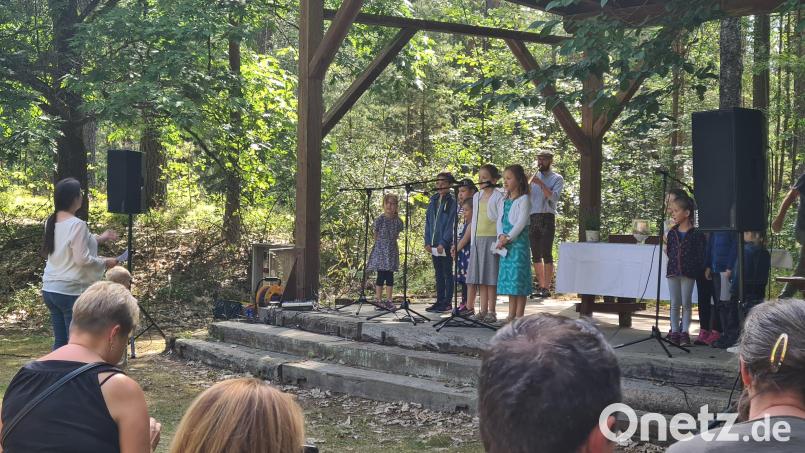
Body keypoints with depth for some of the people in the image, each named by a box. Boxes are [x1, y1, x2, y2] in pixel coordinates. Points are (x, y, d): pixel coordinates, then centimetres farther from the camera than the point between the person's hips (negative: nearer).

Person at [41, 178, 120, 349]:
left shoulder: (51, 222, 8)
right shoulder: (77, 224, -17)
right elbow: (82, 259, -19)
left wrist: (99, 239, 21)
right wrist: (105, 262, -4)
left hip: (49, 289, 8)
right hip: (71, 291, -8)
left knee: (60, 341, 14)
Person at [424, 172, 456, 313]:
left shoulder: (452, 202, -5)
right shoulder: (433, 201, 13)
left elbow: (451, 224, -11)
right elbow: (428, 222, 13)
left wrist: (443, 243, -17)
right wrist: (427, 242, 4)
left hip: (445, 245, -6)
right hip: (434, 245, 6)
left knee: (447, 273, 0)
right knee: (438, 274, 11)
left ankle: (447, 302, 4)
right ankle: (439, 301, 17)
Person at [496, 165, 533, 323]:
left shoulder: (523, 200, -6)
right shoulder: (504, 201, 17)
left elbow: (521, 222, -14)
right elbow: (500, 220, 12)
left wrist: (508, 238, -16)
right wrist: (501, 236, -6)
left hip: (518, 242, -7)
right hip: (505, 244, 8)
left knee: (519, 280, -7)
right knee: (508, 279, 9)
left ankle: (519, 316, -4)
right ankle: (511, 315, 14)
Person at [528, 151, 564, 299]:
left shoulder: (557, 179, 6)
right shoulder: (533, 177, 19)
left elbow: (554, 197, -11)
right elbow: (526, 197, 13)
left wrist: (541, 184, -19)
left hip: (547, 218, -5)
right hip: (532, 218, 5)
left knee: (546, 254, -11)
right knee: (536, 256, 4)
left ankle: (547, 288, -11)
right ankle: (540, 286, 8)